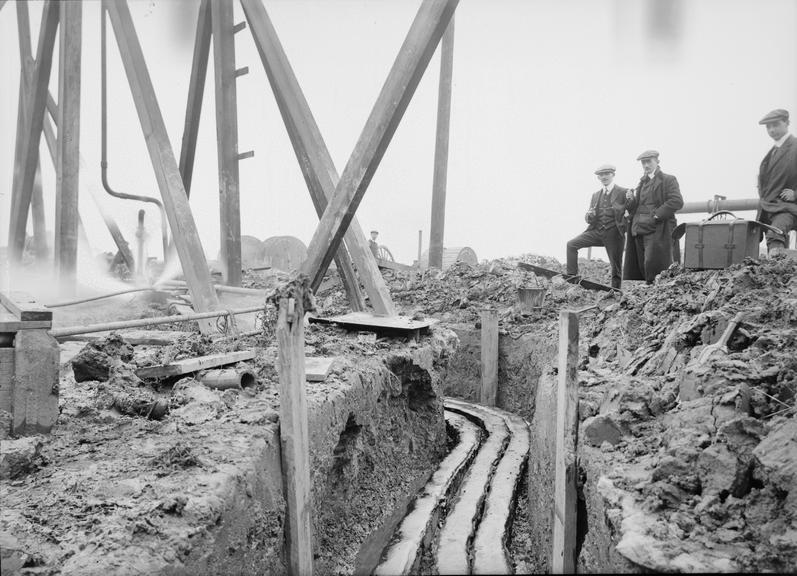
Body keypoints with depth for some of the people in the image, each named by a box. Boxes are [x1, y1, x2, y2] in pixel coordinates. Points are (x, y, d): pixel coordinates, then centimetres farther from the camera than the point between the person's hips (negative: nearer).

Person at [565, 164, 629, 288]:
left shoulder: (623, 192, 1)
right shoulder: (595, 195, 17)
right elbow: (589, 219, 18)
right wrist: (589, 216, -6)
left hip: (613, 233, -4)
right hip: (596, 231, 4)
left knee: (616, 266, 0)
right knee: (571, 245, -14)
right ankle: (572, 276, -11)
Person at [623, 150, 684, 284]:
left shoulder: (668, 180, 2)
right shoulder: (642, 183, 23)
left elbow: (677, 202, -11)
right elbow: (633, 209, 22)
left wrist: (657, 214, -16)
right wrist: (630, 200, 1)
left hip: (657, 230, -6)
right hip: (639, 230, 7)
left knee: (653, 265, -14)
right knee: (641, 266, 3)